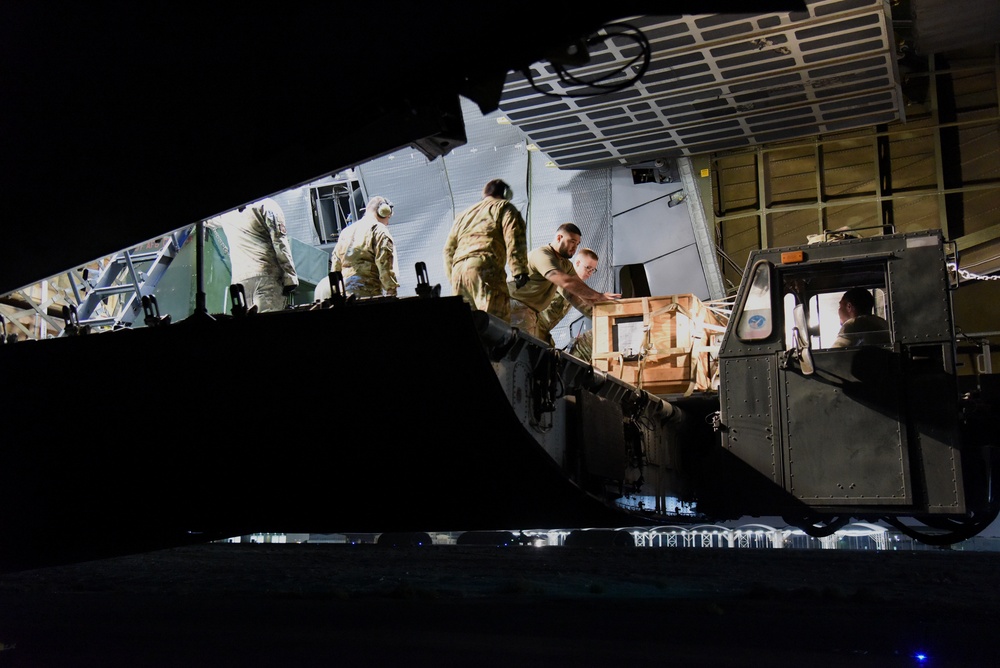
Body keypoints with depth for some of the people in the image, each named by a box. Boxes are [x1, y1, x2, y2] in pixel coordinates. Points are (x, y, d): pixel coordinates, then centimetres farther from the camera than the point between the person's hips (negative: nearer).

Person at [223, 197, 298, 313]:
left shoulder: (226, 214, 18)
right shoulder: (267, 205, 5)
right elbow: (280, 244, -3)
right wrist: (290, 279, -5)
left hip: (239, 280, 4)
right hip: (267, 276, -4)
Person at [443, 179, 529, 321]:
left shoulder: (463, 215, 35)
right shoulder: (504, 208, 15)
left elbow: (449, 249, 30)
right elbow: (514, 238, -2)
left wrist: (452, 280, 29)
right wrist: (519, 270, -9)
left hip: (457, 270, 7)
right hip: (485, 268, -6)